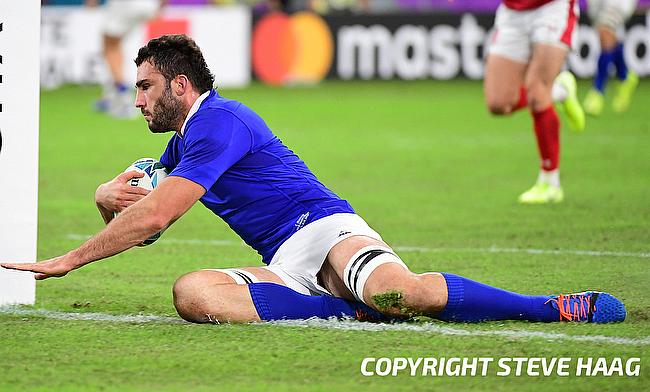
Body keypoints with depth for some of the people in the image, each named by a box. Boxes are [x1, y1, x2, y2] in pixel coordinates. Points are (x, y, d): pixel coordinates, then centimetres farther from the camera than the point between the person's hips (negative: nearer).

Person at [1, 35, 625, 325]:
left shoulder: (219, 122, -7)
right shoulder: (182, 143, 25)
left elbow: (155, 215, -14)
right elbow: (135, 211, 32)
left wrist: (66, 261, -8)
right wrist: (108, 195, 5)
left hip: (327, 230, -8)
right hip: (286, 266, 8)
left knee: (400, 293, -39)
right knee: (192, 292, -24)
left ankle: (558, 307, -29)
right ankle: (356, 309, -26)